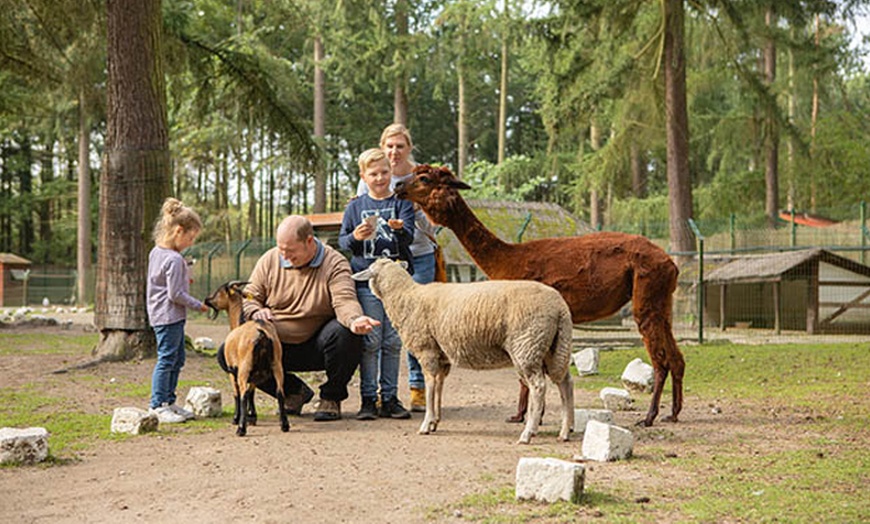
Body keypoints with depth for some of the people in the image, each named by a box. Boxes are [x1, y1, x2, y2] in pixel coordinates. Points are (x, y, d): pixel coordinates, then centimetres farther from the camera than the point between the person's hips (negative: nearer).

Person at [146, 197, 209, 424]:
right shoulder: (174, 260, -20)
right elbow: (175, 294, -20)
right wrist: (198, 305, -10)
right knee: (167, 359, -6)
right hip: (169, 316, -11)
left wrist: (182, 280, 18)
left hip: (165, 315, 11)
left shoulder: (156, 252, 10)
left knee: (177, 359, 15)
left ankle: (168, 402, 21)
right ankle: (158, 405, -3)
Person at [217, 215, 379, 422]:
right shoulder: (270, 260, 0)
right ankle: (293, 391, 4)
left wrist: (354, 319, -49)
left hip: (317, 347, -3)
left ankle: (331, 398, -6)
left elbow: (344, 300, -25)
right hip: (277, 346, 3)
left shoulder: (334, 263, -11)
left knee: (344, 333, -35)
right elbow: (248, 297, 4)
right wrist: (255, 312, -22)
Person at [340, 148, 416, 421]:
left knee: (393, 342, 4)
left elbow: (409, 235, -7)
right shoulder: (356, 207, 9)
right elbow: (341, 241, 9)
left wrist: (399, 228, -30)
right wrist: (355, 237, -13)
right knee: (370, 341, -3)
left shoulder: (402, 202, 6)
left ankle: (389, 398, 10)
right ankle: (368, 398, 3)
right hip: (365, 279, 0)